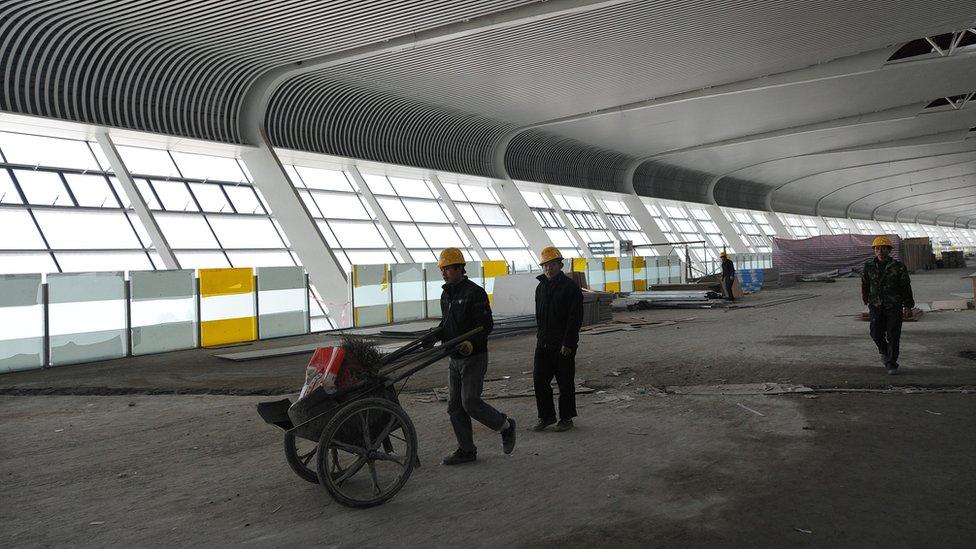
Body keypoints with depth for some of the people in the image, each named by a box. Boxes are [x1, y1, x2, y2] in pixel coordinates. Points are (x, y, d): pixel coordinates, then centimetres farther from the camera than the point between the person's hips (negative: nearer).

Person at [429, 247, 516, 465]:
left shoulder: (474, 293, -14)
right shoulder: (446, 294, 12)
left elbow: (486, 325, -18)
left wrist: (471, 344, -31)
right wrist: (434, 336, 3)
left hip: (474, 357, -8)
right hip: (455, 359, 8)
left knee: (470, 402, -11)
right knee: (455, 406, 7)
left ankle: (505, 426, 13)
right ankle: (466, 450, 17)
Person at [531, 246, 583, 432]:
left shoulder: (570, 287, -9)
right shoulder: (541, 287, 13)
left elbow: (575, 317, -13)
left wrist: (567, 343, -17)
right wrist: (541, 336, 15)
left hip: (563, 345, -6)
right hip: (543, 344, 6)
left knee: (565, 382, 4)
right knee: (539, 380, 4)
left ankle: (566, 418, 16)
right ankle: (546, 416, 17)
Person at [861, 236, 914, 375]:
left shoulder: (898, 266, -4)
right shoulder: (869, 266, 3)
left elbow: (906, 286, 2)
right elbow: (865, 284, 17)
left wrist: (908, 304, 3)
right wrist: (866, 300, 24)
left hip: (894, 306, -2)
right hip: (876, 306, 2)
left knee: (893, 336, -4)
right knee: (876, 333, -1)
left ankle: (891, 364, 4)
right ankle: (884, 351, 31)